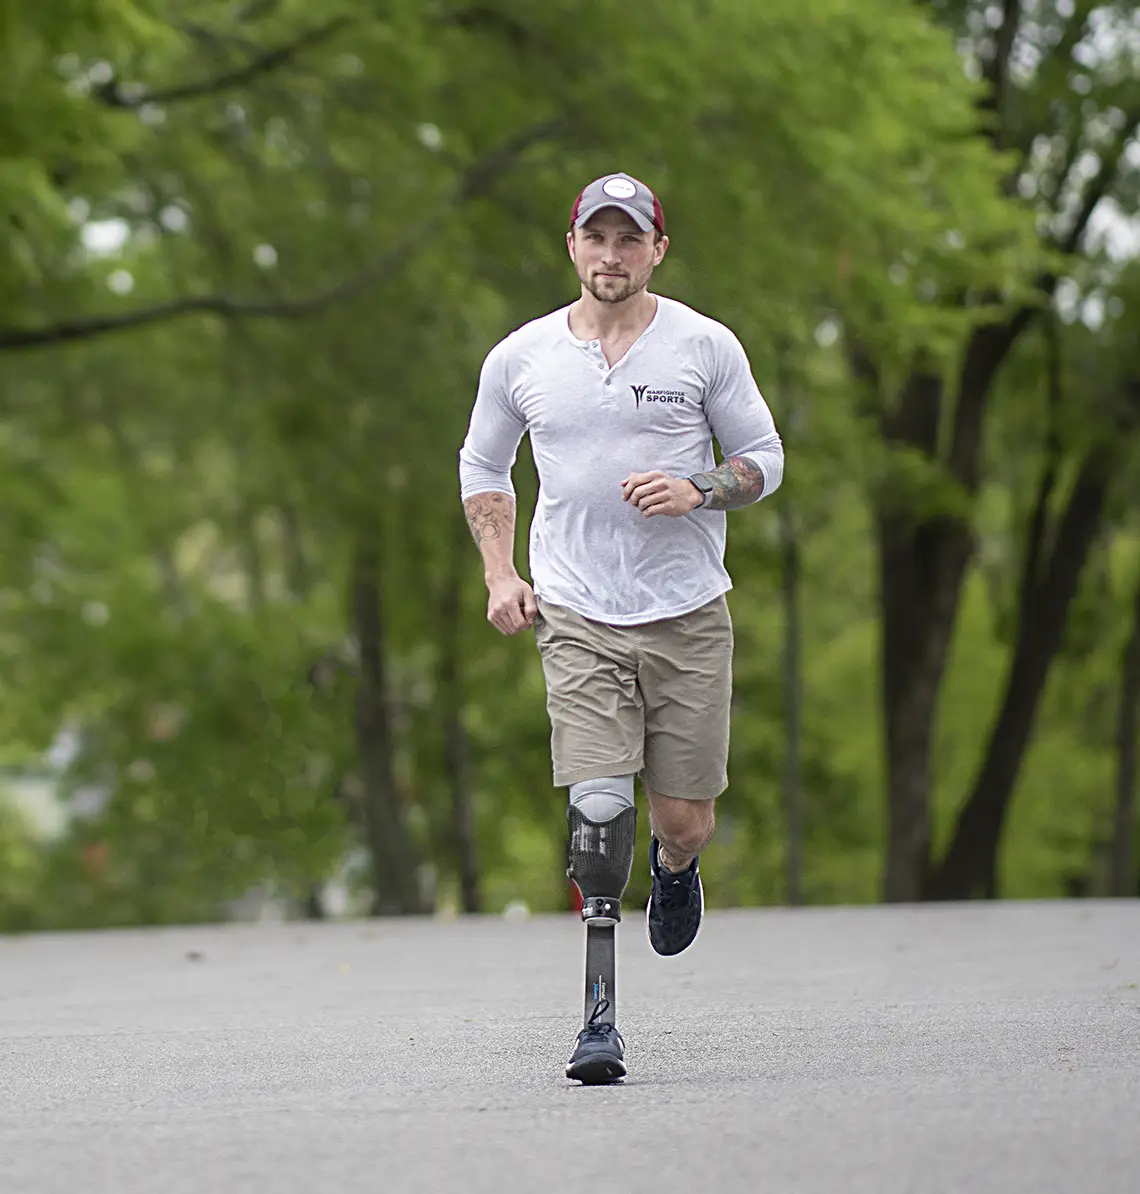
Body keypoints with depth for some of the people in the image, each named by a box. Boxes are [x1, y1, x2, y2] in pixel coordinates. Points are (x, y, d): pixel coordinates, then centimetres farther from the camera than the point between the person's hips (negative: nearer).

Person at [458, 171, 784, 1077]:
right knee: (598, 814, -14)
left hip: (689, 616, 0)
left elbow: (764, 457, 7)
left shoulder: (705, 345, 1)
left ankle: (675, 869, 42)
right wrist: (500, 575, 6)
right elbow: (483, 466, 19)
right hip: (576, 619, 0)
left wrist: (696, 490, -13)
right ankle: (599, 1018, -10)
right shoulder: (520, 358, 4)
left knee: (683, 820, 3)